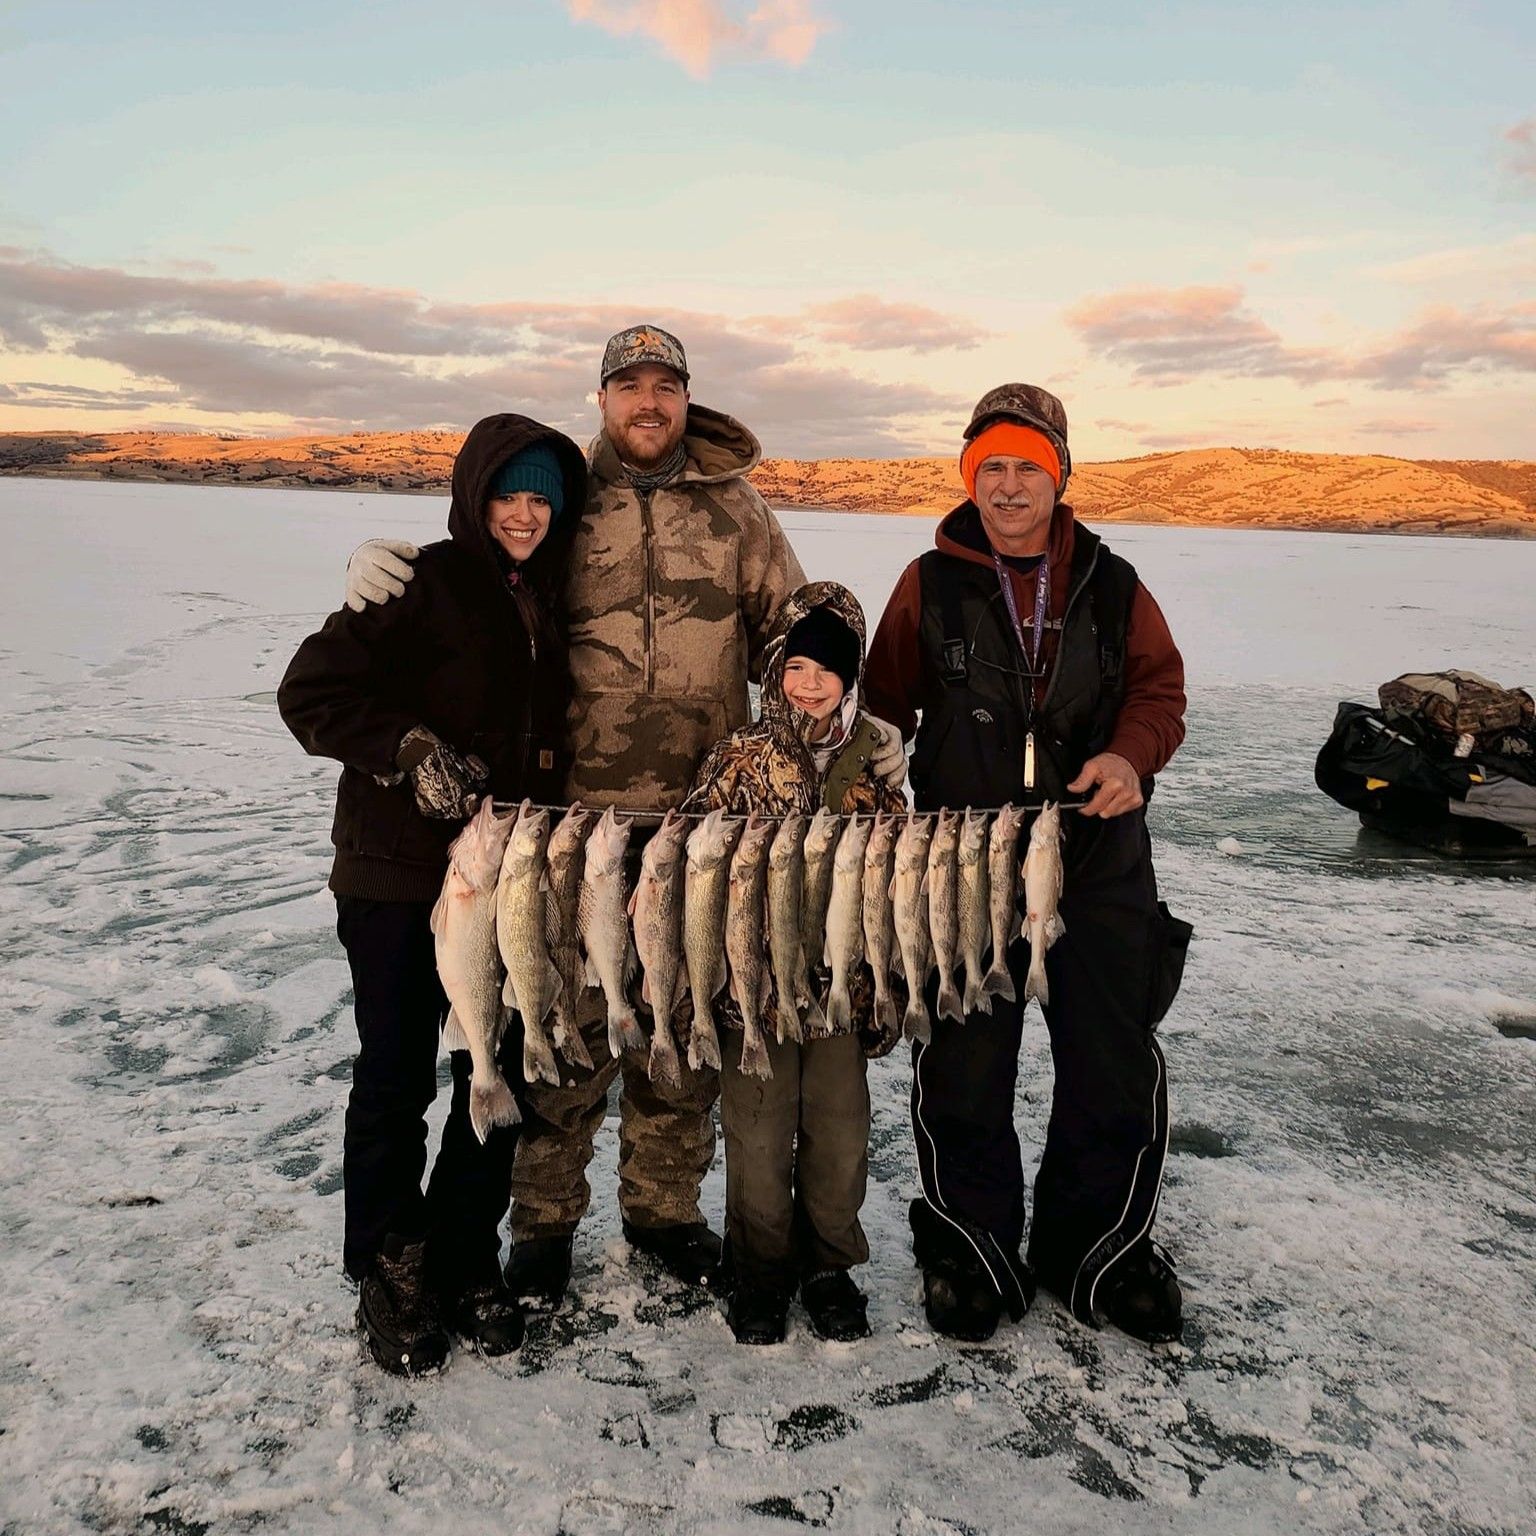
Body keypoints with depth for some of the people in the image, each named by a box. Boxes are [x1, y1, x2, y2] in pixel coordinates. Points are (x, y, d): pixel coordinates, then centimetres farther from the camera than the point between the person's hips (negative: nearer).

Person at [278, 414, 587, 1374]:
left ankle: (467, 1262, 29)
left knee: (500, 1076, 11)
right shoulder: (423, 585, -9)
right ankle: (390, 1276, 25)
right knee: (398, 1080, 5)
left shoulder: (545, 600, 11)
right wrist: (411, 751, -21)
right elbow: (311, 690, -11)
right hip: (401, 874, -6)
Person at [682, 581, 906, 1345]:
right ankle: (759, 1271, 30)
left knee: (840, 1134, 12)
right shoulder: (738, 758, -4)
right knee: (759, 1137, 8)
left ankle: (828, 1264, 34)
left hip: (841, 982, 2)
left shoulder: (874, 763, 3)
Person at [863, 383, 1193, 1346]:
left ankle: (1098, 1250, 30)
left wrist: (1130, 757, -10)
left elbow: (1160, 688, 11)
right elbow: (885, 708, 9)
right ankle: (970, 1247, 27)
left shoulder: (1112, 585, 8)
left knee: (1117, 1067, 7)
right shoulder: (931, 583, 5)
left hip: (1099, 862, 2)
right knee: (962, 1068, 5)